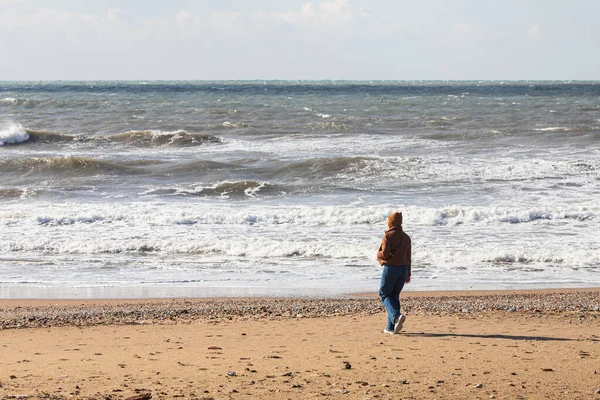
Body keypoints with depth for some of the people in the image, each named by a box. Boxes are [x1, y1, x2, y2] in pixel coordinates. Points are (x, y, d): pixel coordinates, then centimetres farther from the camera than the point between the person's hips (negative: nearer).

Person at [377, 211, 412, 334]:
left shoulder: (388, 236, -12)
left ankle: (396, 316, -21)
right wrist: (408, 274, 18)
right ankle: (391, 327, 10)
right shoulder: (406, 237, 9)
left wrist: (378, 255, 4)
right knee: (395, 296, 13)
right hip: (403, 269, 6)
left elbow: (385, 254, -20)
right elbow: (408, 257, 12)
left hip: (391, 268, -6)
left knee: (384, 294, 5)